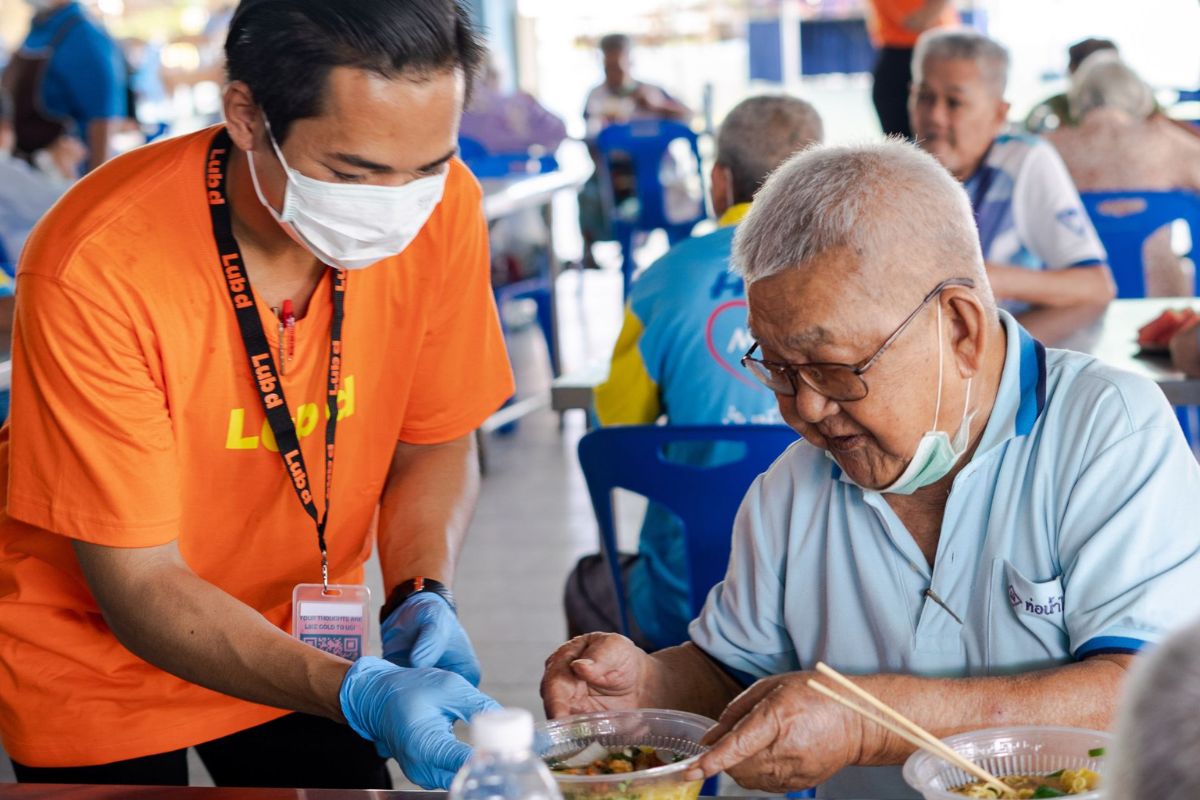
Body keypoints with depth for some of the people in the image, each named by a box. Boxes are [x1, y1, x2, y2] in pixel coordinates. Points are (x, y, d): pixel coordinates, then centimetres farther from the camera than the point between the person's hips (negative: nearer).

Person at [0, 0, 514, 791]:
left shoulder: (441, 204, -19)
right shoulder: (94, 270, -31)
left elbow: (435, 443, -4)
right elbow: (138, 586, -25)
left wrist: (422, 597, -23)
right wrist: (358, 694, -37)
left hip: (298, 645, 4)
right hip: (98, 665, -3)